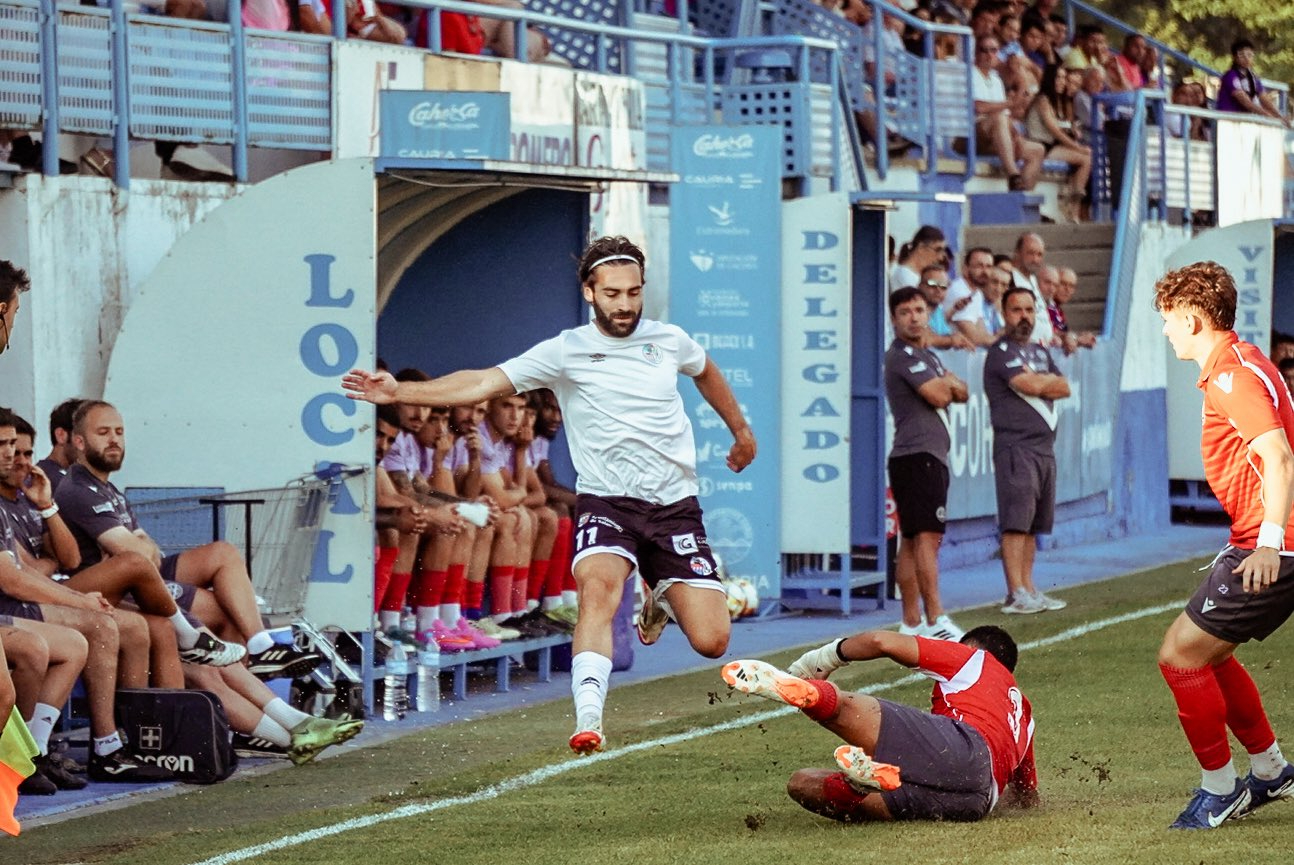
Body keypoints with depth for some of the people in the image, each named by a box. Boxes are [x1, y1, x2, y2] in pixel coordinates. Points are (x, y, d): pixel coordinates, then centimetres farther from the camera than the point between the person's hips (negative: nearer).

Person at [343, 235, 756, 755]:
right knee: (598, 587, -35)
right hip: (606, 502, -3)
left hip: (675, 507, 3)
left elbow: (705, 371, 30)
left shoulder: (669, 341, 6)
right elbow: (485, 383, -12)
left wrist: (740, 429, 42)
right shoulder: (567, 351, -4)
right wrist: (398, 392, -23)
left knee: (711, 642, -5)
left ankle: (663, 598, 30)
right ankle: (588, 720, -38)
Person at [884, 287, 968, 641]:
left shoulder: (927, 356, 23)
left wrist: (947, 383, -4)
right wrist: (949, 384, 6)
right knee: (928, 536, -17)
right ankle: (935, 621, -24)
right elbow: (938, 395, -15)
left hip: (931, 456, 10)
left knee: (911, 541, 10)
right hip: (917, 455, -10)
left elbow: (961, 393, 17)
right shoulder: (902, 355, -8)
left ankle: (911, 622, 11)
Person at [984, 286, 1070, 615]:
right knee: (1016, 521, -13)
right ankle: (1016, 594, -17)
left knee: (1033, 524, 9)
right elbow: (1031, 385, -17)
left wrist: (1040, 381, -5)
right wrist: (1049, 380, 4)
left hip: (1044, 446, 8)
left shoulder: (1040, 351, 22)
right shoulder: (1002, 351, -6)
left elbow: (1064, 388, 12)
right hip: (1015, 446, -8)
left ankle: (1028, 589, 13)